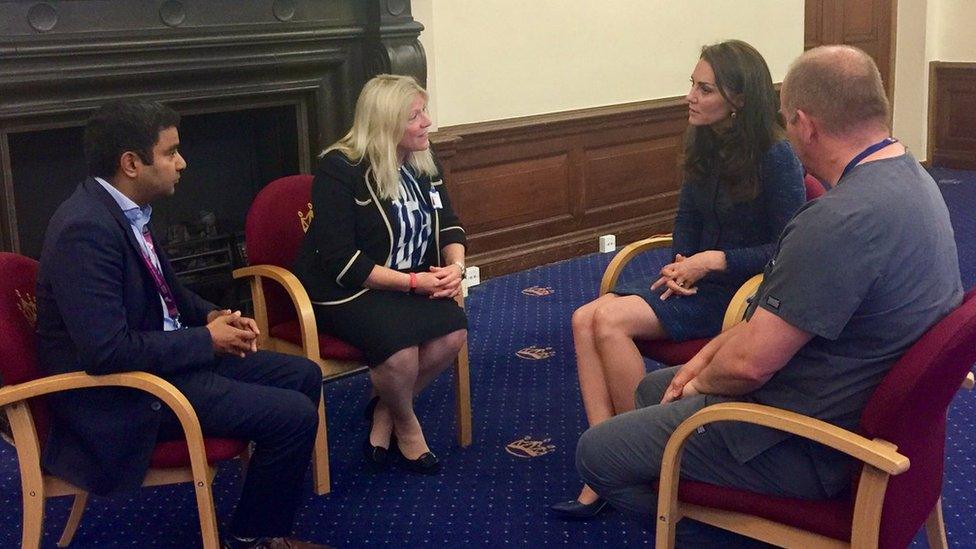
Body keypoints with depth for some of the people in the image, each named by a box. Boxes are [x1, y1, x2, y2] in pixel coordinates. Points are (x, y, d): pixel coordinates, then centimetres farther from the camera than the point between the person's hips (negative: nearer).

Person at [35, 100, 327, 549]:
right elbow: (106, 351, -30)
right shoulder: (86, 229, -26)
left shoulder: (124, 208, 4)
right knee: (294, 415, -16)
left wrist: (211, 315, 0)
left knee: (302, 376, 10)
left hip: (167, 356, 10)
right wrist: (206, 339, -19)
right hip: (123, 393, -10)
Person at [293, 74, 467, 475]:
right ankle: (405, 425, 1)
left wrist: (455, 265, -10)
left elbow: (448, 224, 13)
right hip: (345, 290, -6)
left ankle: (383, 413, 1)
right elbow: (342, 261, -20)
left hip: (414, 282, 7)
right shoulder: (339, 171, -15)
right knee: (399, 345, -33)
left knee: (454, 332, -22)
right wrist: (412, 282, -24)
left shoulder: (423, 164, 7)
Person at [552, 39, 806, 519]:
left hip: (743, 290, -7)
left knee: (609, 321, -25)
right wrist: (683, 264, -4)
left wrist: (714, 260, -19)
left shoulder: (775, 158, -15)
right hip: (698, 279, 7)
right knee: (586, 319, -17)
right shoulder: (702, 145, 6)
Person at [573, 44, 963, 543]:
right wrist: (709, 356, 6)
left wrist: (701, 381, -4)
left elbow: (750, 362, -27)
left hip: (811, 444, -10)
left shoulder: (843, 220, -32)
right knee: (653, 387, 24)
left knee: (596, 453, -4)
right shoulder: (909, 176, 3)